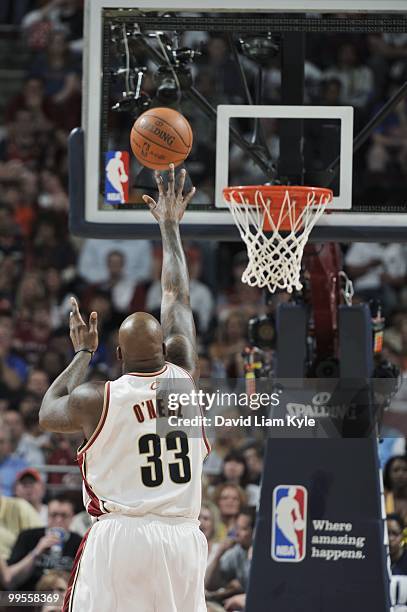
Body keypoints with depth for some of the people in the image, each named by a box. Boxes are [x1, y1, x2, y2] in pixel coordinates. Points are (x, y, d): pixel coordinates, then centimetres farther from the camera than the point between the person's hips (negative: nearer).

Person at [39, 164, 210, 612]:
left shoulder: (94, 400, -5)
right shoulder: (184, 381, 4)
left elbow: (47, 414, 20)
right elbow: (177, 297, 17)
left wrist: (83, 353, 27)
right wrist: (169, 227, 28)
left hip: (118, 539, -3)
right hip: (181, 540, 3)